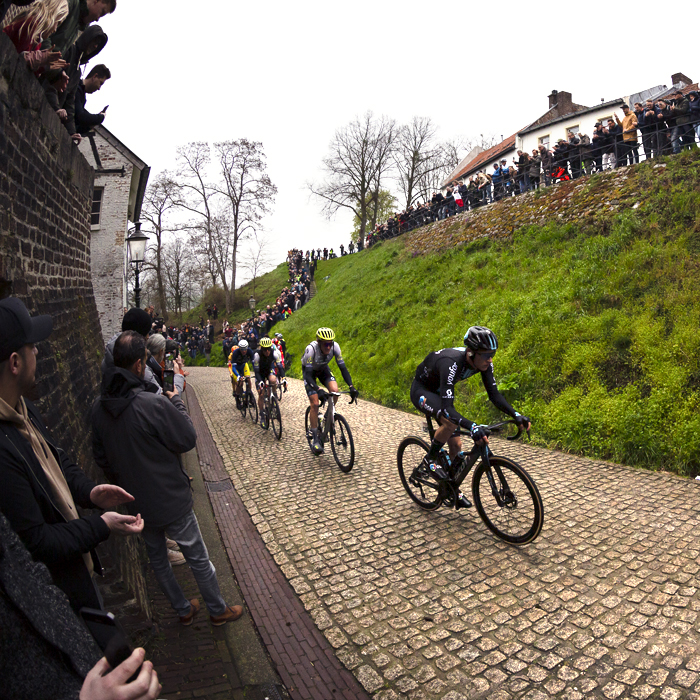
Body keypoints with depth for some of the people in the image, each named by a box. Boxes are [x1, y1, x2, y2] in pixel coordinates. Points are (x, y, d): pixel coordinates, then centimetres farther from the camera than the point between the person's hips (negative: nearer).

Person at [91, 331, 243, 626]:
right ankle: (218, 610, 32)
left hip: (136, 503, 6)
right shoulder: (153, 404, -30)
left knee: (157, 559, 24)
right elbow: (188, 439, -18)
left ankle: (183, 610, 42)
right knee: (198, 558, 14)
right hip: (171, 501, -6)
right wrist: (176, 401, -7)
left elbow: (100, 457, 5)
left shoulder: (99, 406, -7)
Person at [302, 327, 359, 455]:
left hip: (323, 369, 3)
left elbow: (343, 368, -24)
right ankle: (315, 438, -2)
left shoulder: (335, 347, -28)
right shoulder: (311, 349, -38)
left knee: (334, 390, -24)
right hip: (309, 371, -3)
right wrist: (318, 389, -54)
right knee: (315, 404, -13)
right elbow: (308, 375, -39)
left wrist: (351, 387, -35)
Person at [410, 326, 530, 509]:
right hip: (421, 390, -7)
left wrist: (516, 415, -27)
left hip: (440, 391, 7)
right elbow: (448, 408, -45)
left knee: (456, 444, 3)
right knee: (450, 422, -35)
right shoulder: (451, 363, -41)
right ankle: (431, 458, -8)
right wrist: (472, 426, -59)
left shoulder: (484, 362, -20)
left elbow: (494, 394, -13)